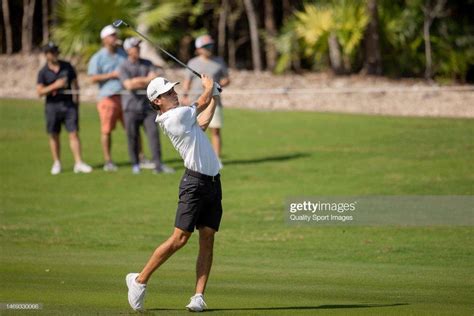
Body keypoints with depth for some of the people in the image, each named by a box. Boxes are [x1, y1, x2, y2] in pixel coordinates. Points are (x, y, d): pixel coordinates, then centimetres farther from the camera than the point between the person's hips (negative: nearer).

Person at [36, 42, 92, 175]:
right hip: (52, 105, -1)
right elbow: (40, 91, -9)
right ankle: (56, 163, 18)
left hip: (69, 104, 1)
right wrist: (55, 85, -20)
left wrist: (76, 98, 5)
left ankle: (78, 163, -9)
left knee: (74, 133, -6)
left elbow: (74, 83, 13)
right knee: (54, 135, 6)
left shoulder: (67, 66, 6)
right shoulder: (43, 72, -1)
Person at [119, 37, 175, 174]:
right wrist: (147, 80, -13)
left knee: (153, 133, -7)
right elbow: (129, 85, -16)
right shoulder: (123, 67, -2)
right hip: (131, 106, -3)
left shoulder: (147, 64, 10)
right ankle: (135, 165, 14)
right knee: (132, 136, 1)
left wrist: (138, 82, -16)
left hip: (148, 105, 3)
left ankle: (158, 164, -10)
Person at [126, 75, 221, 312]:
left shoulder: (180, 117, 12)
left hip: (213, 183, 9)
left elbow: (202, 123, 24)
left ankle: (199, 296, -1)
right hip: (195, 183, -9)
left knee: (207, 240, 1)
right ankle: (140, 280, 3)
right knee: (179, 239, -9)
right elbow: (203, 101, 2)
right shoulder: (177, 116, -13)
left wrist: (214, 95, 28)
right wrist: (208, 85, 22)